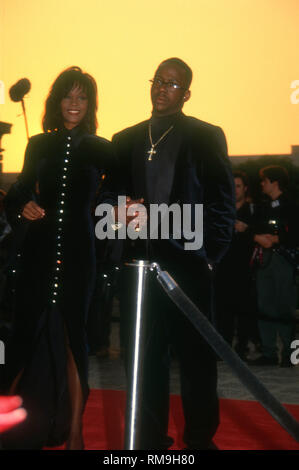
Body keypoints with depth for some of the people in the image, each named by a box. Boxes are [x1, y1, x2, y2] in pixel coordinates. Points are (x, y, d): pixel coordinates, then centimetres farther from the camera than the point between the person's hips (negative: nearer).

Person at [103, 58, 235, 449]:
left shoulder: (207, 136, 7)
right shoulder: (126, 140, 17)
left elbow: (222, 201, 2)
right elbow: (111, 193, 16)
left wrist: (211, 254, -7)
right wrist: (119, 213, -7)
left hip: (188, 264, -3)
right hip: (140, 262, 3)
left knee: (197, 357, 2)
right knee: (144, 357, 6)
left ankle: (201, 438, 14)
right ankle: (150, 439, 16)